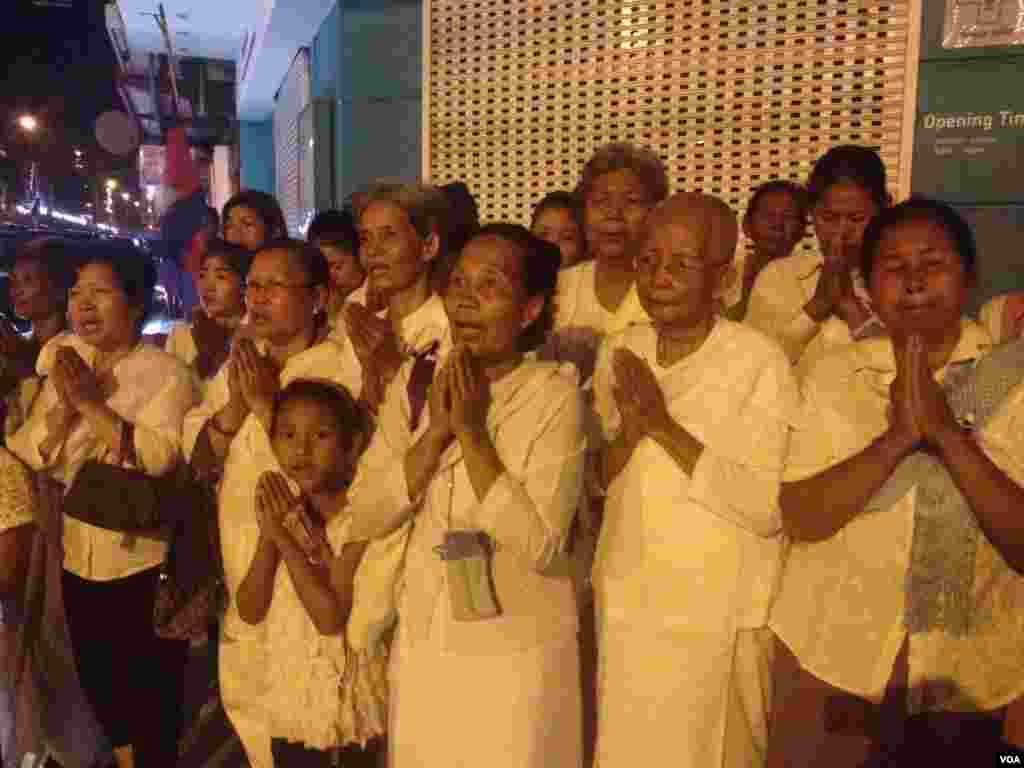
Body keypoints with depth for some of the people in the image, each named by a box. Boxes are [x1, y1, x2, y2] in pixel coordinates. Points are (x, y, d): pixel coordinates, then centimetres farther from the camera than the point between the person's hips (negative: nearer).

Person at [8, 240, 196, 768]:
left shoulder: (165, 372, -11)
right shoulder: (64, 368, 7)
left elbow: (159, 453, -26)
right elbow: (27, 454, -2)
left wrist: (93, 404, -25)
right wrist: (64, 407, -18)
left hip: (145, 564, -6)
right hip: (79, 562, 6)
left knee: (152, 691, 8)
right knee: (98, 686, 22)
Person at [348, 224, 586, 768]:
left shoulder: (554, 392, -15)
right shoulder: (414, 382, -3)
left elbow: (538, 546, -22)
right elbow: (365, 518, -8)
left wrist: (471, 429, -23)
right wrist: (437, 430, -19)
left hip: (515, 654, -4)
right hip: (420, 645, 4)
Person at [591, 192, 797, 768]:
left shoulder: (760, 362, -15)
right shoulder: (619, 352, 0)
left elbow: (767, 508, -21)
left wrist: (665, 426, -26)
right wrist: (628, 434, -17)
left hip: (719, 614, -5)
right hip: (626, 601, 5)